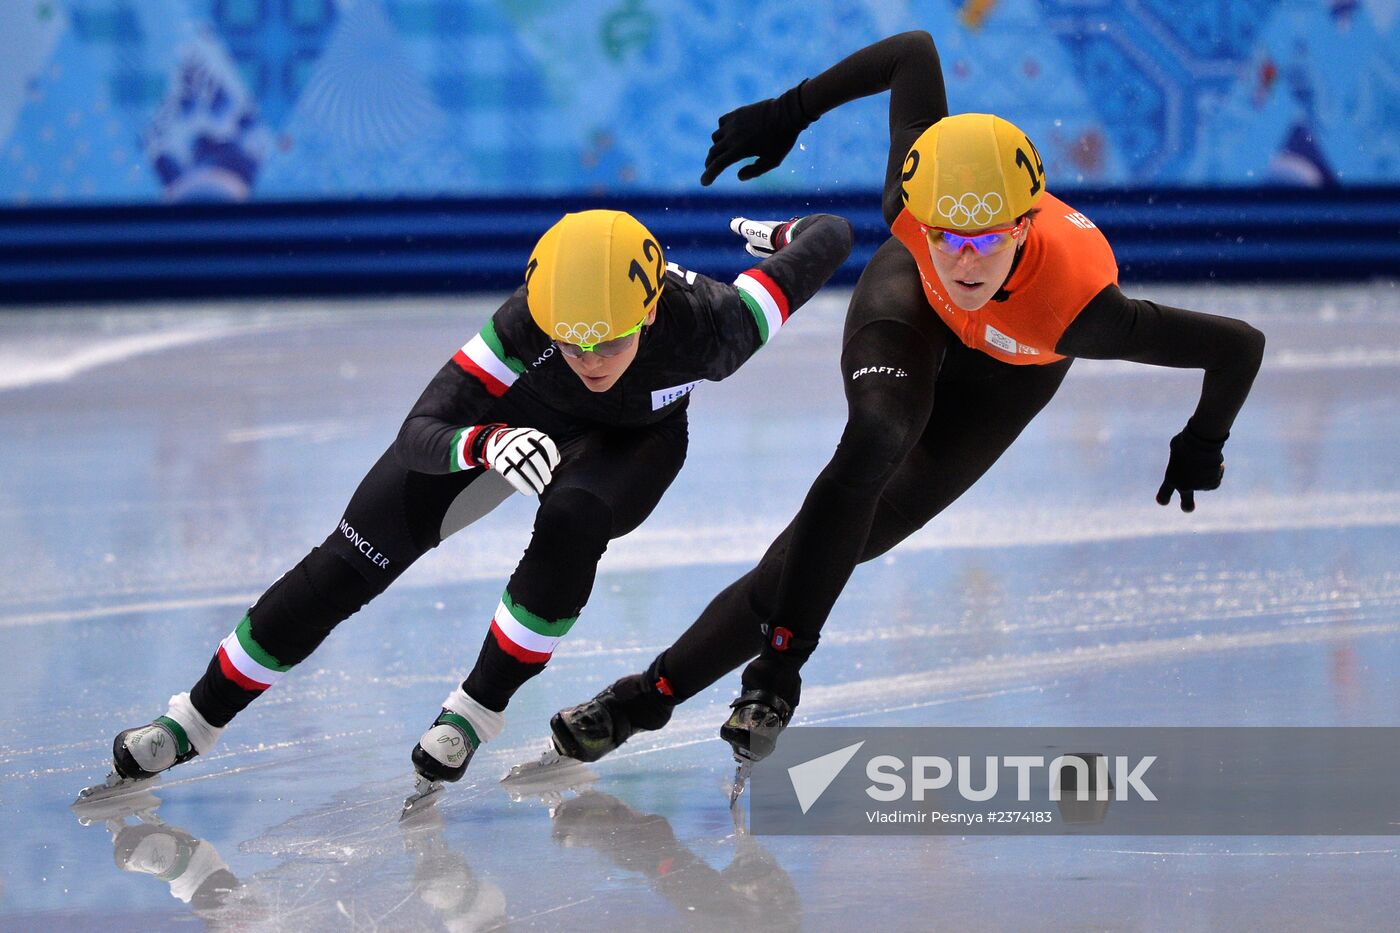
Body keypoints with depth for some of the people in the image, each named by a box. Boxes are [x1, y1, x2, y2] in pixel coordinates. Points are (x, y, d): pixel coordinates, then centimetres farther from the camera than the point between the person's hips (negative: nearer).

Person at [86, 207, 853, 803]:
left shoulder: (707, 325, -41)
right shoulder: (524, 326, -40)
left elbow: (833, 237, -27)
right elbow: (419, 433, -40)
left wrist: (791, 237, -3)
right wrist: (488, 445, -62)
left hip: (632, 440, 0)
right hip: (511, 417, 0)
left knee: (572, 520, -35)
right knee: (355, 559, -4)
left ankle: (479, 708, -13)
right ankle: (198, 716, 11)